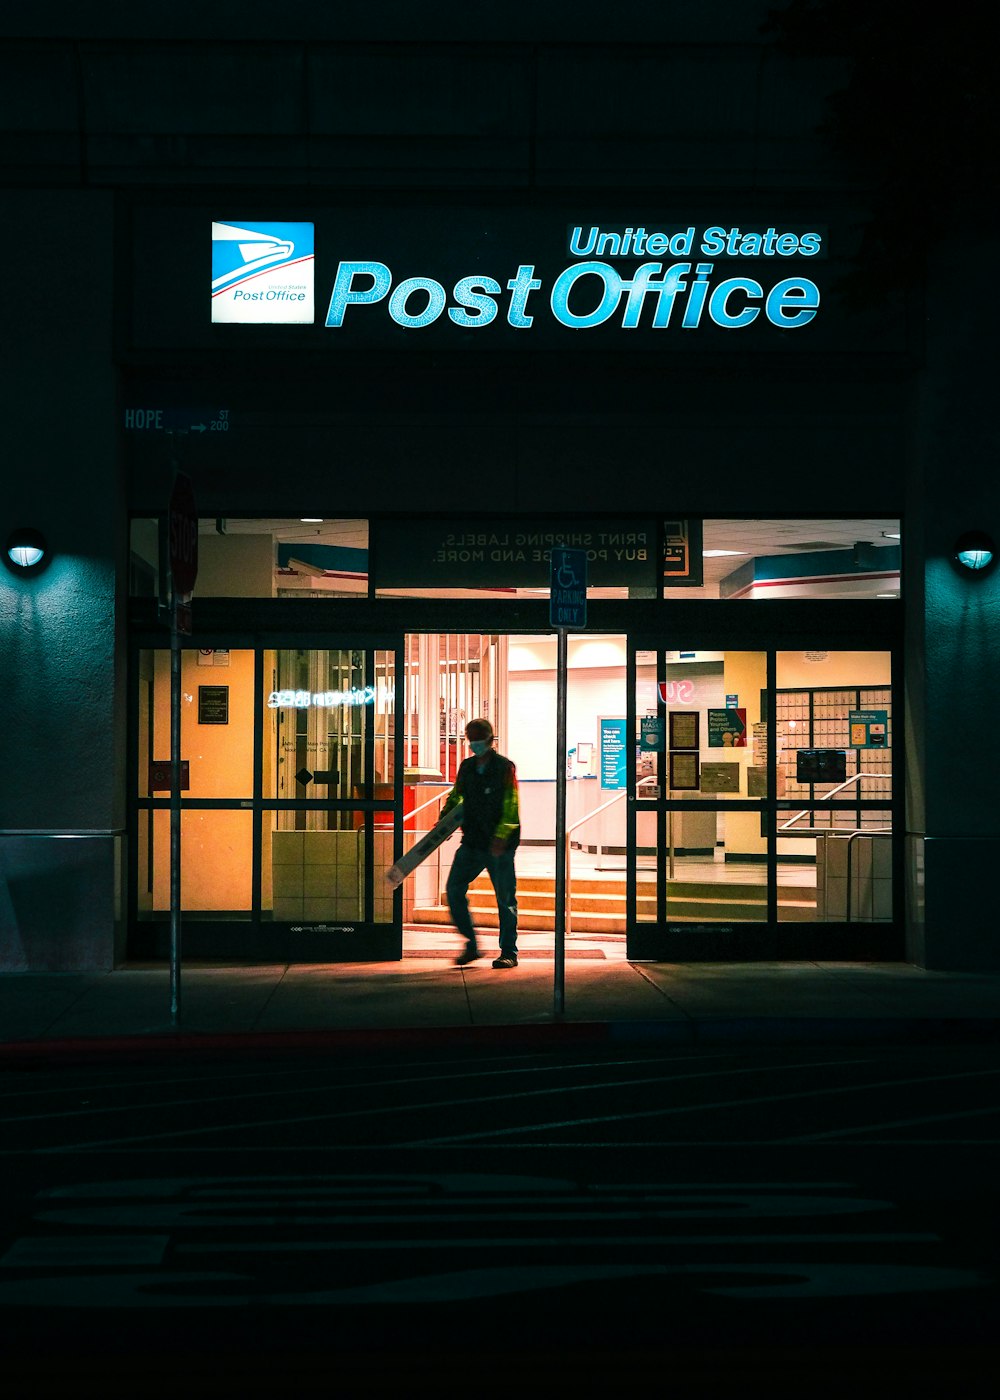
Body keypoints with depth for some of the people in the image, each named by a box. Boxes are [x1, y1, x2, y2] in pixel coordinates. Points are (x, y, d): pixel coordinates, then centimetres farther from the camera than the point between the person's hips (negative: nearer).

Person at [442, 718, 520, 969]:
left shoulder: (504, 767, -5)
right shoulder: (466, 767, 12)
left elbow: (511, 805, -11)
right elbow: (456, 797, 22)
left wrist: (501, 836, -20)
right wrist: (444, 820, 5)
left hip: (499, 846, -6)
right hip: (472, 842, 6)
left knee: (505, 898, 0)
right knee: (454, 890, -1)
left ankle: (509, 952, 9)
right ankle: (471, 945, 11)